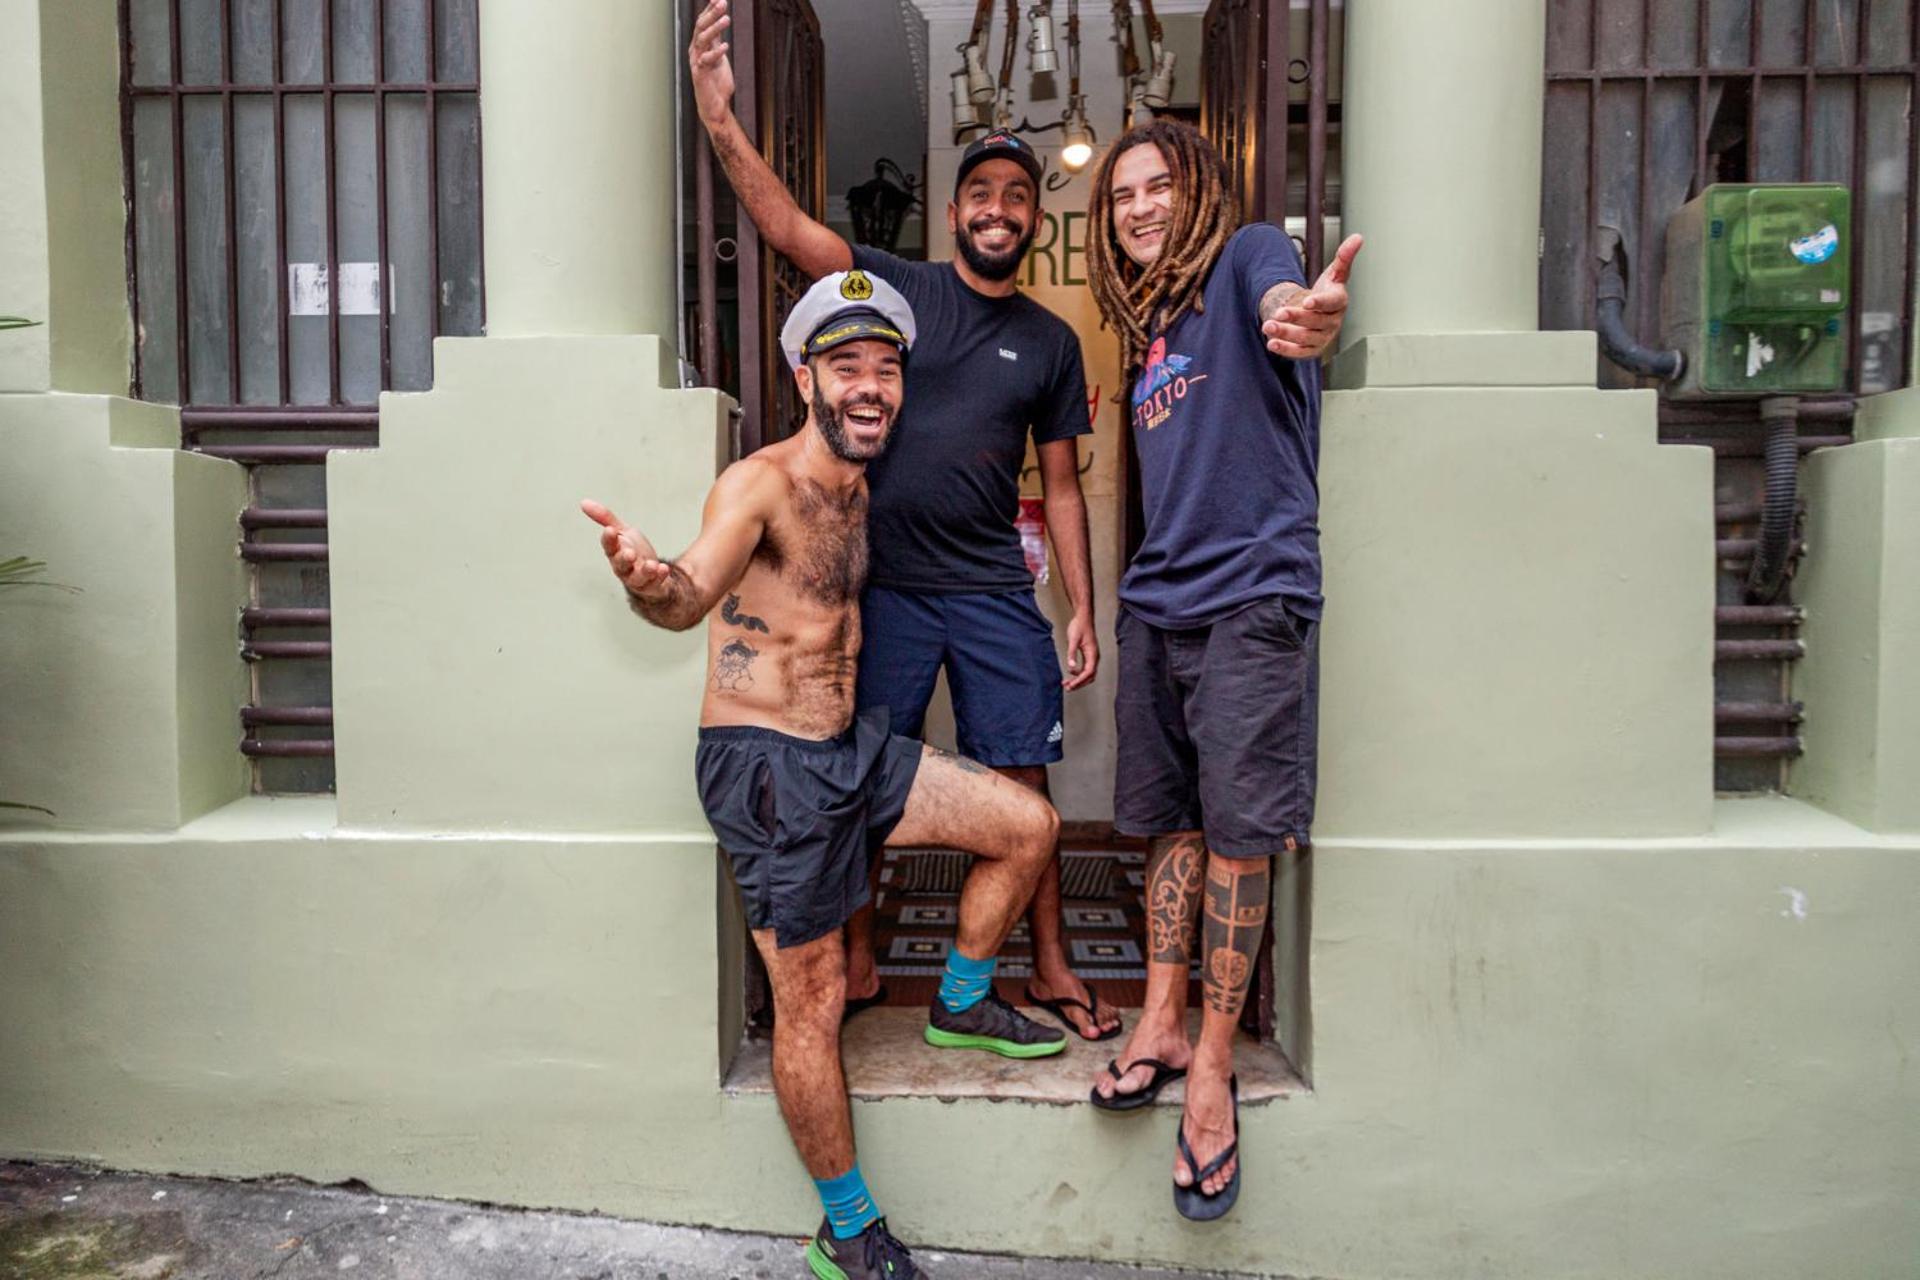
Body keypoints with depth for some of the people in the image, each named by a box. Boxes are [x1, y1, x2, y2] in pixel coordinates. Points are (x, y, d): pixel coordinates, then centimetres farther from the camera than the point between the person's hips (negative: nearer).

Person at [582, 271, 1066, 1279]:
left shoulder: (857, 489, 9)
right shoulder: (759, 485, -17)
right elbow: (694, 594, -37)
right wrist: (649, 586, -58)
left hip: (851, 747, 8)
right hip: (766, 764, -8)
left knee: (1029, 826, 6)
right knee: (812, 1001, -1)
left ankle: (961, 1004, 28)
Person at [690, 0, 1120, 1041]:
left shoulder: (1051, 341, 10)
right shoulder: (897, 290, 3)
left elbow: (1061, 487, 11)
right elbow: (786, 227, -10)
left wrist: (1084, 610, 6)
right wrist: (722, 123, -25)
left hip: (995, 592, 2)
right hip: (882, 583, -1)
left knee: (1022, 781, 4)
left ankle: (1049, 968, 21)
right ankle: (858, 963, 24)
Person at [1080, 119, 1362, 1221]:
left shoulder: (1246, 254, 0)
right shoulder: (1146, 328, 20)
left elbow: (1283, 300, -25)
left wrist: (1308, 318, -50)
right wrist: (1099, 609, 16)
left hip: (1254, 594, -6)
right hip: (1159, 602, 7)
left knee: (1238, 834, -2)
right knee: (1173, 822, 12)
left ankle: (1213, 1064, 9)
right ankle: (1161, 1028, 23)